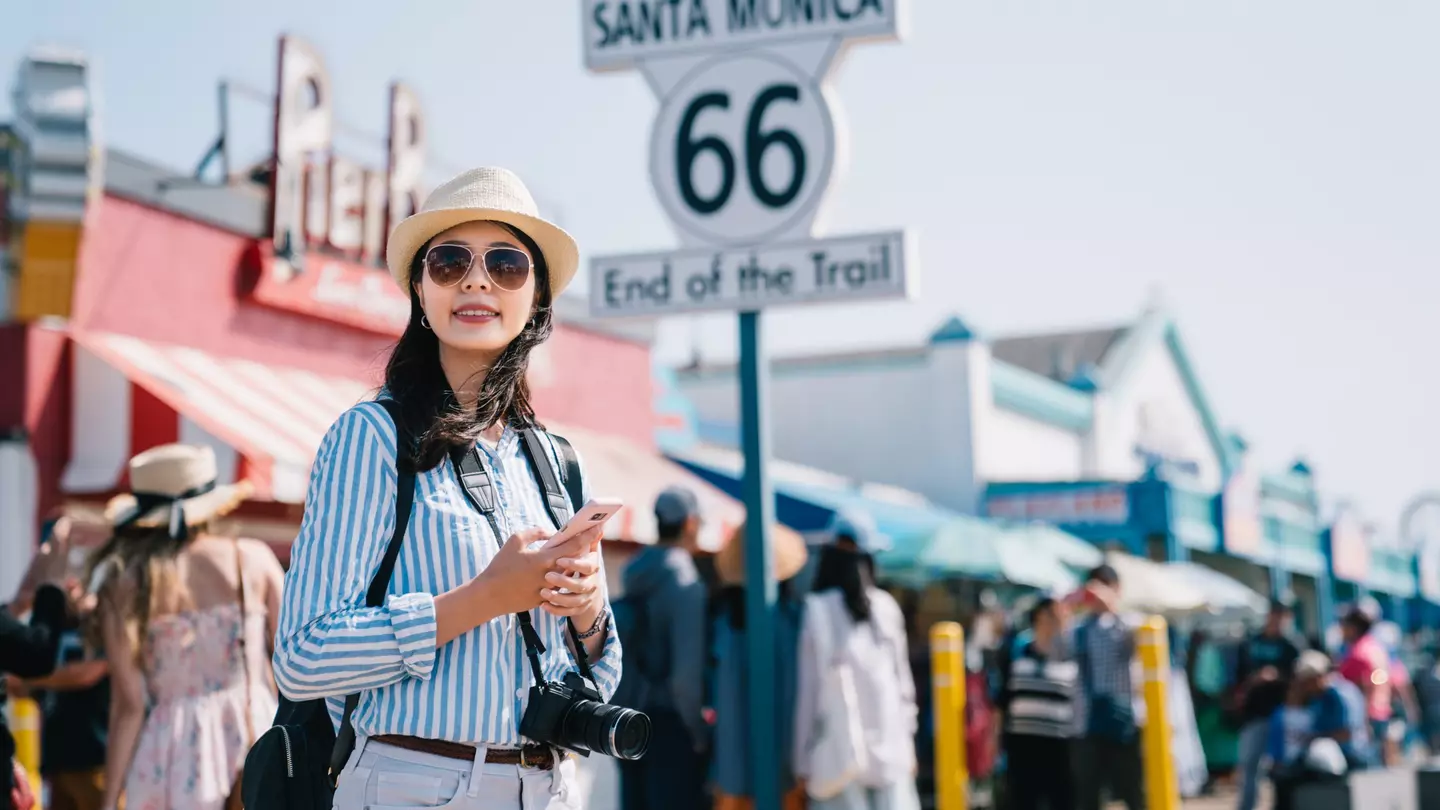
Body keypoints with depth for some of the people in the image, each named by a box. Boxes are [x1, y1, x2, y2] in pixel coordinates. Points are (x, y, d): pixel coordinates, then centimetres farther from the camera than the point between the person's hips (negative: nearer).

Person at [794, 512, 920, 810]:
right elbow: (903, 681, 6)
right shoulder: (886, 607, 1)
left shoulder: (818, 610, -6)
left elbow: (809, 685, -4)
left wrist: (804, 759, 2)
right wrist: (907, 740, 16)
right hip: (888, 745, 2)